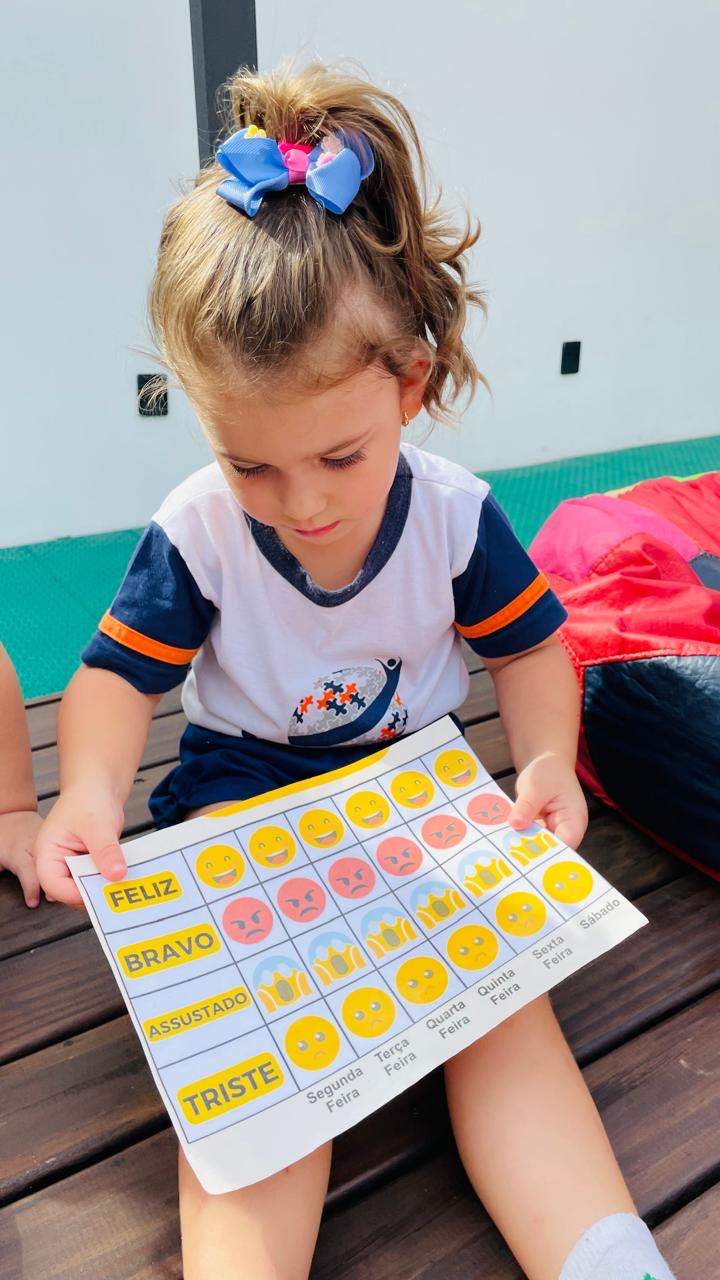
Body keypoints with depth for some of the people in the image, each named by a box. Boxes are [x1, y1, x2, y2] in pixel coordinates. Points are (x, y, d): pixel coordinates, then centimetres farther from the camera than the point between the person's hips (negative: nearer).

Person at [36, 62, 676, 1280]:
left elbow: (528, 645, 4)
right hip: (243, 797, 0)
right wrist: (90, 791, -23)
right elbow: (119, 673, -3)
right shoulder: (195, 534, -11)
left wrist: (546, 760, -15)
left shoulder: (455, 514, -9)